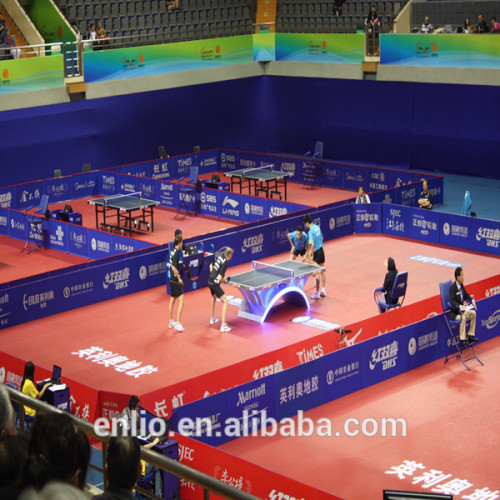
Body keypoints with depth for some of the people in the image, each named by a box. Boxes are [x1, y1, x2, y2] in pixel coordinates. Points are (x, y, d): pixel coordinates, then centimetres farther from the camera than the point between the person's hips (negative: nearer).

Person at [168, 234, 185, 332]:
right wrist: (179, 278, -16)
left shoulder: (173, 251, 8)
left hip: (172, 279, 10)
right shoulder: (176, 252, -18)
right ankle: (178, 324, -12)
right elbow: (174, 268, -23)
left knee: (172, 300, 19)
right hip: (175, 279, -10)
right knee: (181, 301, -10)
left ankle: (171, 322, 30)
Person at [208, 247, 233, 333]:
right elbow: (220, 278, -23)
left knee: (214, 298, 33)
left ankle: (212, 319, 49)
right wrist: (225, 281, -3)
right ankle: (223, 325, -16)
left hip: (210, 281, 9)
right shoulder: (224, 263, -19)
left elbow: (211, 265, 25)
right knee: (225, 301, -9)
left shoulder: (220, 257, 5)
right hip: (215, 284, -9)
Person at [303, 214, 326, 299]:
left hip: (317, 252, -9)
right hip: (321, 250, 9)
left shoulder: (311, 231, -20)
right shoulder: (317, 227, 5)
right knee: (322, 272, 17)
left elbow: (312, 245, -24)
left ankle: (317, 293, 3)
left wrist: (312, 255, -16)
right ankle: (323, 291, 24)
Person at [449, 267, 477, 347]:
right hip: (454, 312, -8)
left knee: (473, 313, -9)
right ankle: (463, 340, -24)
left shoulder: (461, 285, 5)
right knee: (463, 318, -31)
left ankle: (471, 336, 0)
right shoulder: (452, 287, -19)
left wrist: (472, 300, 2)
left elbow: (466, 295, 20)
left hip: (462, 309, 8)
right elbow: (452, 301, -26)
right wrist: (460, 306, -39)